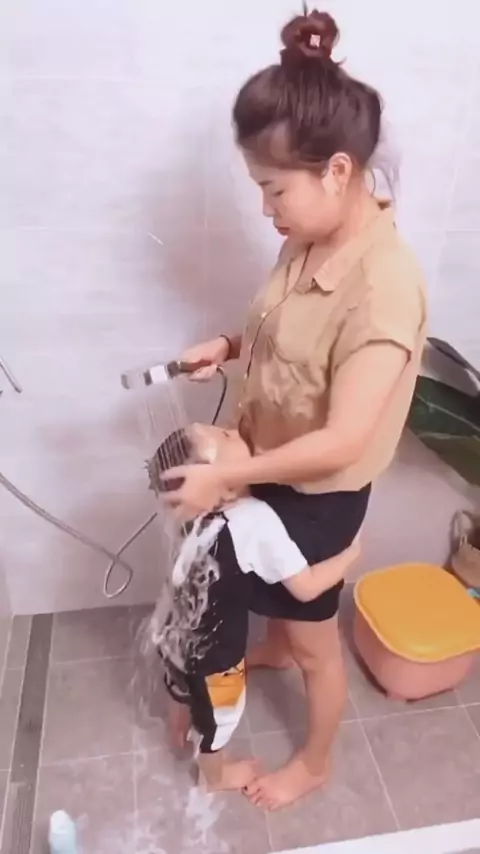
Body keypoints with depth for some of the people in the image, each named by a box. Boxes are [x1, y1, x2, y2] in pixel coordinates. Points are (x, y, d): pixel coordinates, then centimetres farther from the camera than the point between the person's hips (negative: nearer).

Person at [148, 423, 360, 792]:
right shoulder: (257, 521, -34)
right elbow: (307, 587, -27)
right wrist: (350, 553, -12)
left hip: (172, 633, 6)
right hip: (210, 652, -6)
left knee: (184, 690, 36)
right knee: (219, 715, 25)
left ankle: (181, 732, 67)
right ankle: (216, 774, 54)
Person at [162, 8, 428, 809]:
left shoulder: (384, 285, -33)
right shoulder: (314, 240, -6)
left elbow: (340, 442, -31)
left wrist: (223, 475, -24)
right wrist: (231, 345, -7)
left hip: (318, 495, -8)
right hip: (270, 469, 8)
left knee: (316, 638, 17)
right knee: (272, 591, 34)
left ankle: (314, 763, 46)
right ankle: (274, 647, 68)